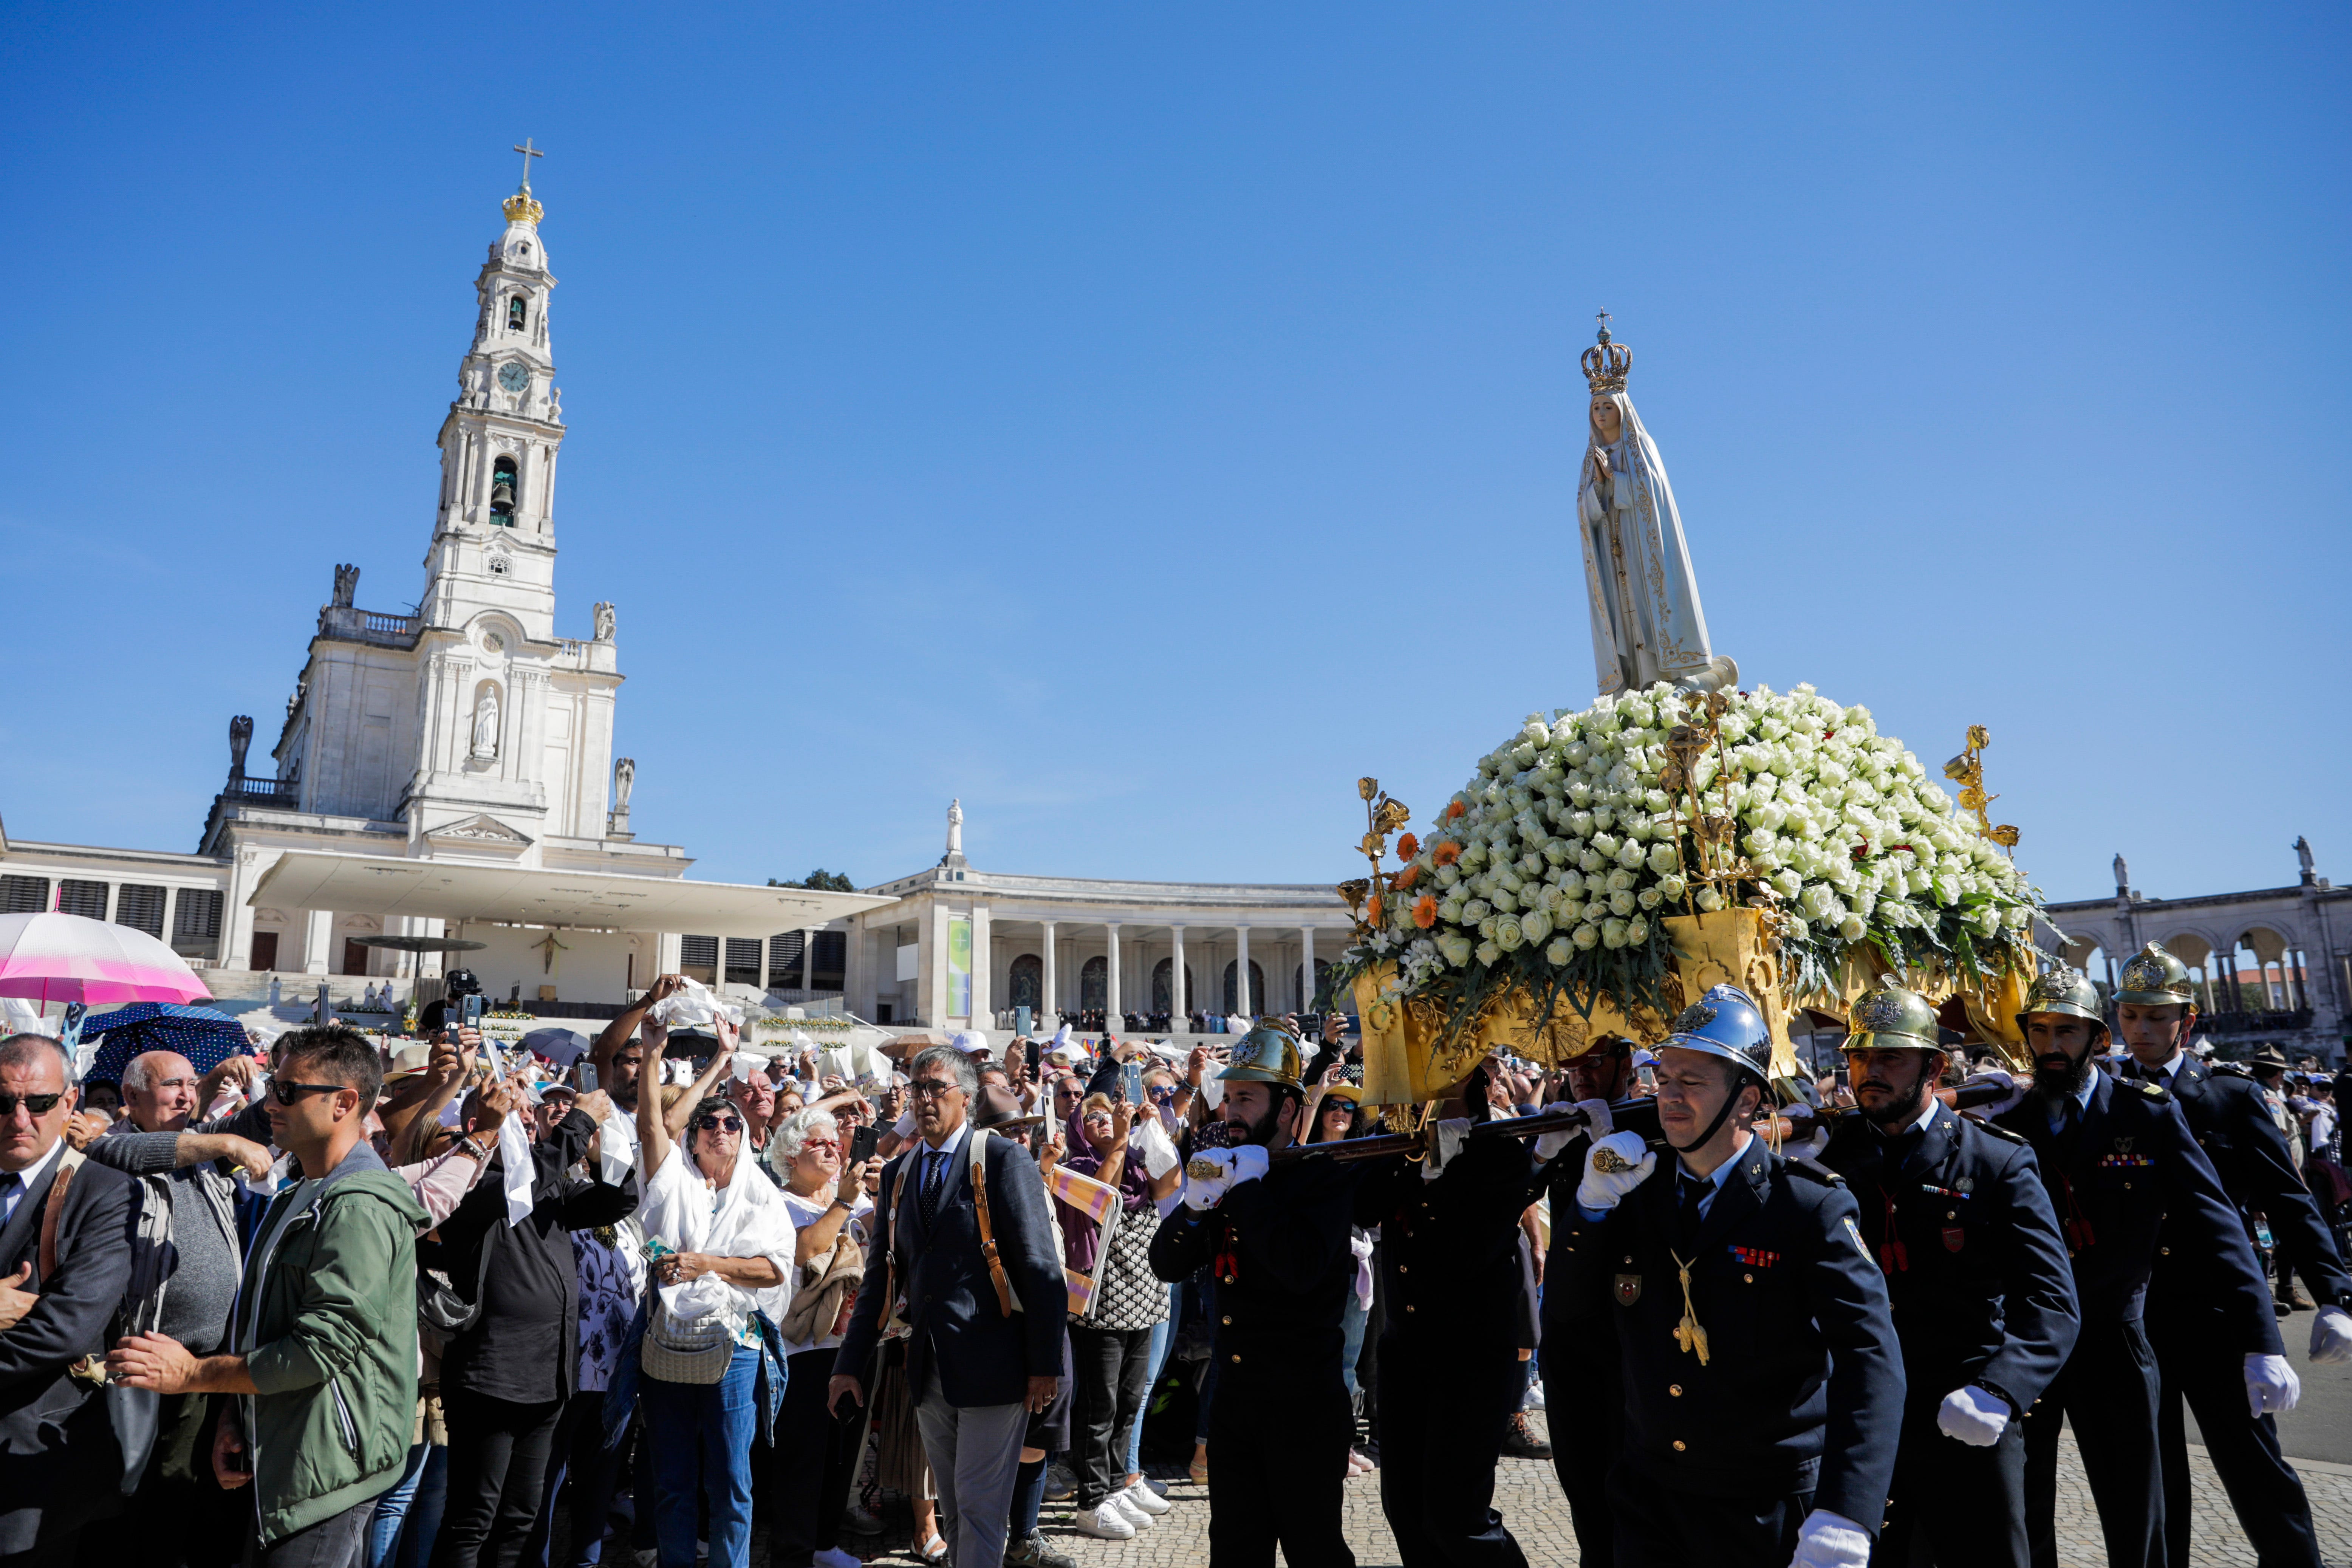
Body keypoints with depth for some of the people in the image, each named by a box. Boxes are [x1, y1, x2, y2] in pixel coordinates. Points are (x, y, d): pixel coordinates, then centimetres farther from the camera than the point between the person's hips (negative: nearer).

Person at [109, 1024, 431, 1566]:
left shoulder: (361, 1208, -20)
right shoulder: (297, 1197, 14)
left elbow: (323, 1346, -23)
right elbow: (261, 1328, 18)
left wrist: (193, 1373, -14)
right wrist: (234, 1421, 6)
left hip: (328, 1469, -10)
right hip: (279, 1463, 10)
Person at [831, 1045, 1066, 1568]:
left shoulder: (1004, 1160, -8)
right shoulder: (897, 1172, 10)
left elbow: (1040, 1267, -10)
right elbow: (880, 1275, 13)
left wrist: (1045, 1364, -12)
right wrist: (850, 1363, 8)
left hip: (991, 1364, -6)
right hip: (929, 1369, 6)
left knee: (979, 1506, -1)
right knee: (953, 1507, 16)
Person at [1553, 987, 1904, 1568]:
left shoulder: (1812, 1205, -15)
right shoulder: (1638, 1190, 0)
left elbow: (1869, 1356, -24)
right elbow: (1569, 1310, 1)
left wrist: (1843, 1520, -36)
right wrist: (1594, 1203, -15)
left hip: (1770, 1513, -4)